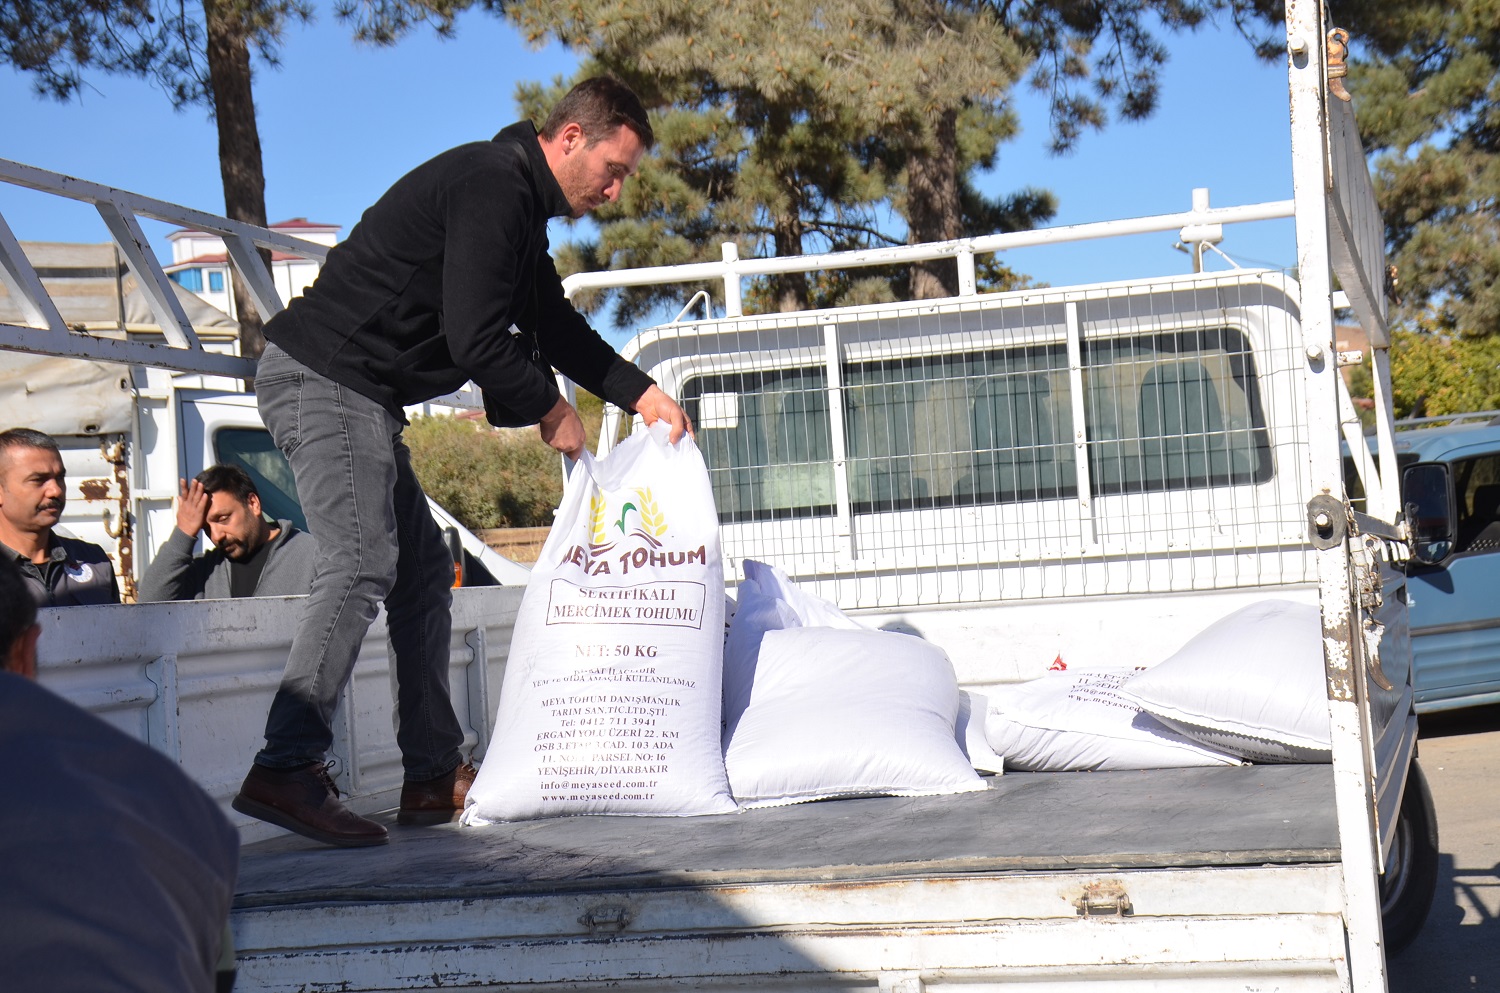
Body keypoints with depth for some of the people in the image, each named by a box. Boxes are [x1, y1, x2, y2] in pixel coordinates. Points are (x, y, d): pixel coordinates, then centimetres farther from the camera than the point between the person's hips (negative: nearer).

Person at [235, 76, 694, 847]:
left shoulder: (519, 203, 19)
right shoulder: (491, 186, -16)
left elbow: (556, 326, 26)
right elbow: (475, 339, -22)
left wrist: (641, 395, 16)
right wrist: (547, 408, -7)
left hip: (357, 394, 11)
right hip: (324, 379, -11)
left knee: (422, 570, 10)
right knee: (361, 567, -20)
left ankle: (436, 777, 12)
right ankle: (285, 769, -24)